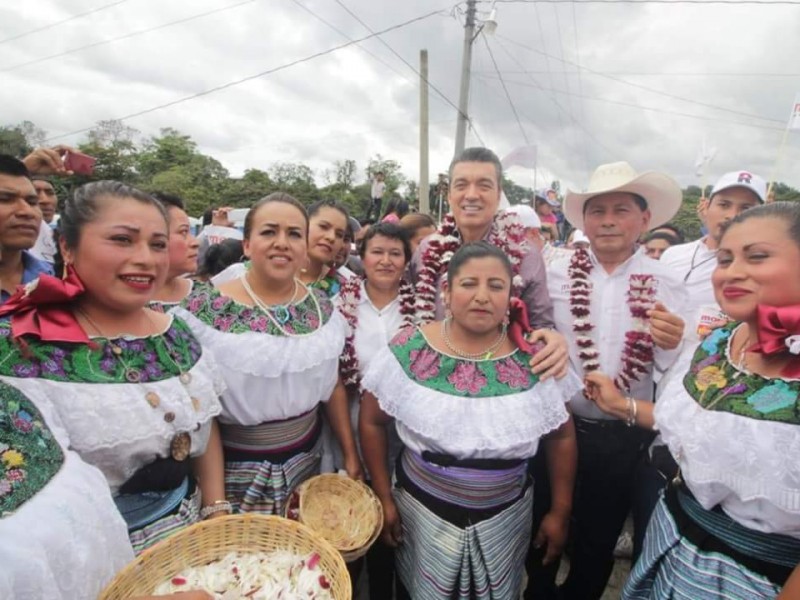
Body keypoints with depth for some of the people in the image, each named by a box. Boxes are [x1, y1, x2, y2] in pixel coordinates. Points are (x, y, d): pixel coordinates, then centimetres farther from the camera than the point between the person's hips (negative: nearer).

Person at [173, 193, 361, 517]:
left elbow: (333, 387, 5)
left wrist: (351, 454, 6)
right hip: (236, 472, -3)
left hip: (307, 462, 4)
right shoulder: (205, 309, -17)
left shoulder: (321, 306, -4)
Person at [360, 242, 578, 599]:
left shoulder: (534, 359, -12)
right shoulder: (409, 350, -16)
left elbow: (562, 436, 0)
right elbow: (371, 421, -6)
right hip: (422, 511, -1)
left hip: (505, 516, 2)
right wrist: (384, 498, -5)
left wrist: (560, 512, 3)